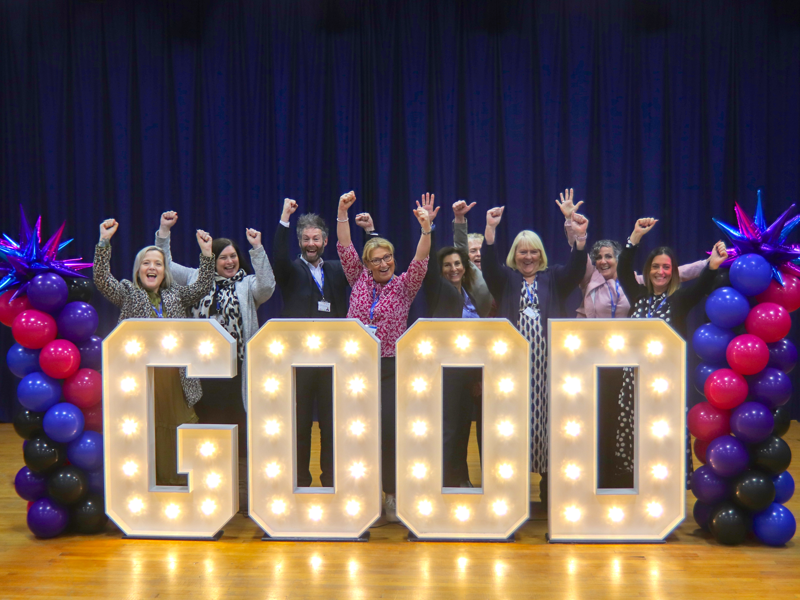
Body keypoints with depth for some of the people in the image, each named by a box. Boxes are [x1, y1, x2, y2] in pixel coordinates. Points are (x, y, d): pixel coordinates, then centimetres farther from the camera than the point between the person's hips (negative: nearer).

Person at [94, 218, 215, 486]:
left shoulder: (176, 296, 15)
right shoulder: (128, 294, 9)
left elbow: (203, 286, 3)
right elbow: (102, 278, -5)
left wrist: (206, 254, -10)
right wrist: (104, 242, -16)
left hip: (175, 379, 2)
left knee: (175, 432, 6)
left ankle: (177, 484, 17)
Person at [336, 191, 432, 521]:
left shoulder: (404, 286, 3)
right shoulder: (359, 280, 9)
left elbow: (420, 261, -11)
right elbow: (345, 248, 4)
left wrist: (426, 228, -25)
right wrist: (343, 211, -4)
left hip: (391, 367, -2)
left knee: (389, 428, -8)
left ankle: (391, 494, 6)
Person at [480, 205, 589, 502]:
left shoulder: (553, 278, 11)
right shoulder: (505, 279, 10)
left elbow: (576, 268, -6)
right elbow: (489, 263, -8)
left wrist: (580, 237, -22)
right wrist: (490, 228, -22)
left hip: (547, 362, 1)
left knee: (547, 418, 1)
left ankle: (548, 478, 11)